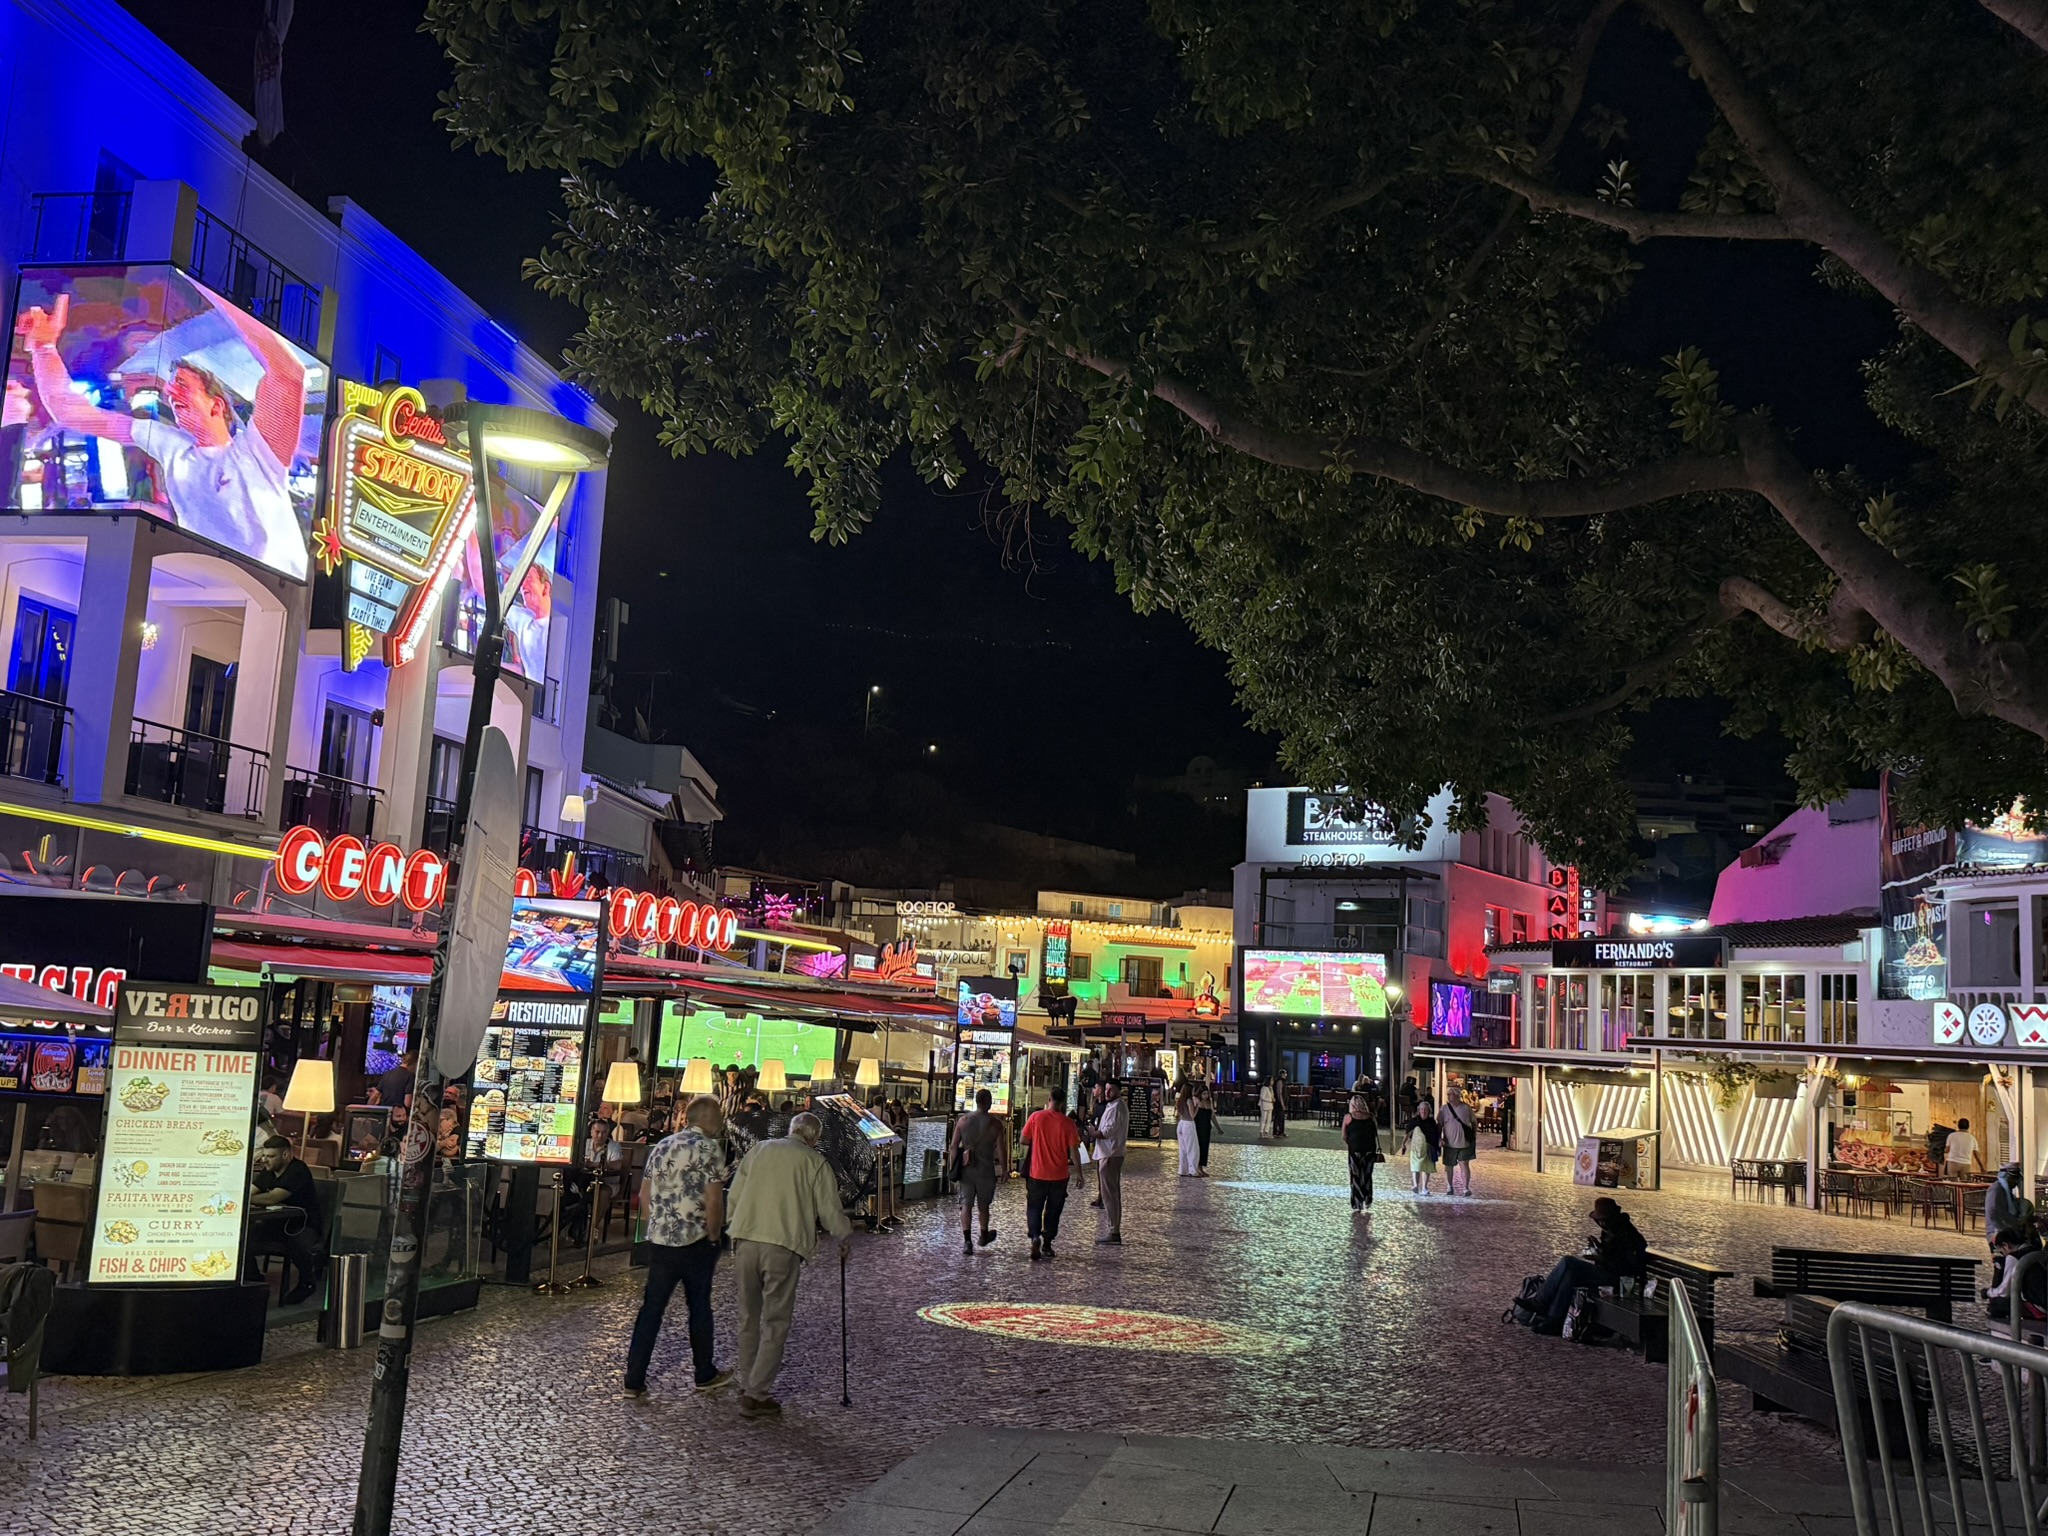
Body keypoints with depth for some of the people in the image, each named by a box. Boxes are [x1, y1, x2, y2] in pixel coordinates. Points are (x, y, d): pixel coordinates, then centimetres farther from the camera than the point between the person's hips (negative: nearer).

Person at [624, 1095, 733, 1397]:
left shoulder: (662, 1146, 11)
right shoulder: (710, 1149, -10)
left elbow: (644, 1195, 14)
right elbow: (714, 1201, -16)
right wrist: (714, 1236, -5)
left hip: (659, 1240, 5)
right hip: (695, 1241, -5)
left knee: (651, 1307, 7)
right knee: (699, 1307, 8)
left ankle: (634, 1380, 6)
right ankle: (706, 1375, 21)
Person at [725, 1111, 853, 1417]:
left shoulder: (759, 1150, 14)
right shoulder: (815, 1162, 2)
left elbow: (734, 1195, 16)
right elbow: (830, 1210, 3)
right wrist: (845, 1240, 19)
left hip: (746, 1240, 5)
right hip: (784, 1245, -5)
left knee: (749, 1317, 16)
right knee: (776, 1322, 1)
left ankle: (748, 1386, 24)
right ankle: (757, 1394, -2)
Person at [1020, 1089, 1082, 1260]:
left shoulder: (1036, 1117, -8)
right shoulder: (1068, 1123, -8)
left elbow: (1023, 1140, -2)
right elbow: (1073, 1151, -6)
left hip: (1037, 1173, 0)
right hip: (1059, 1175, 1)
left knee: (1034, 1207, 10)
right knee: (1053, 1210, 14)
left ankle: (1035, 1236, -13)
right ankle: (1047, 1245, 17)